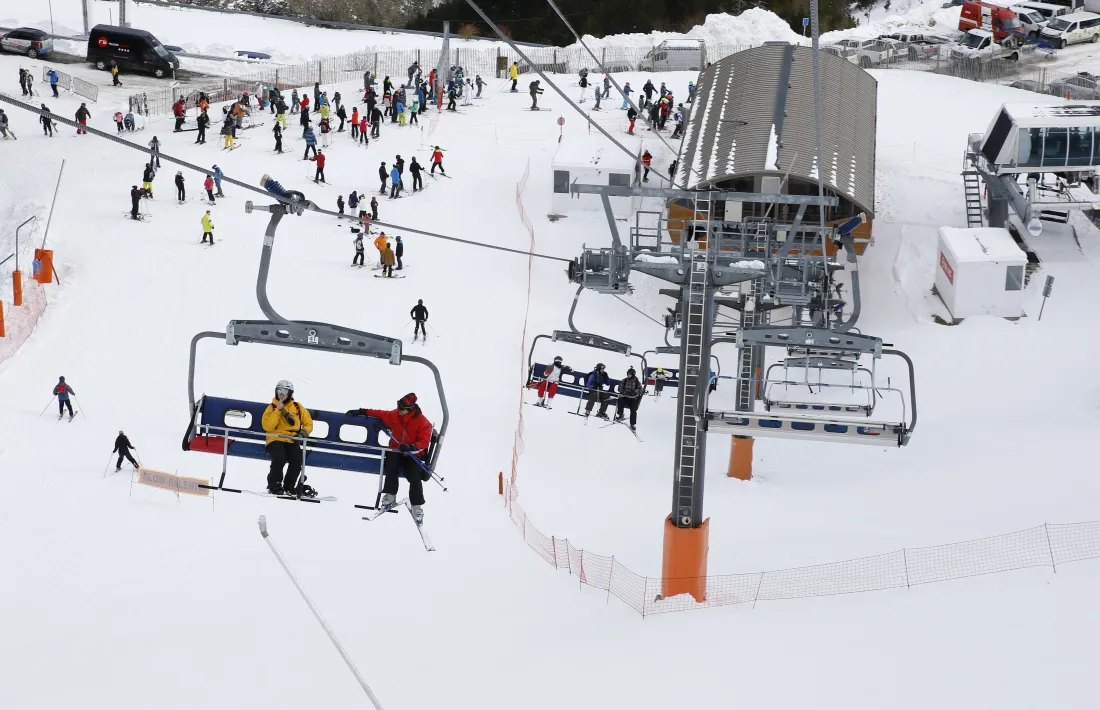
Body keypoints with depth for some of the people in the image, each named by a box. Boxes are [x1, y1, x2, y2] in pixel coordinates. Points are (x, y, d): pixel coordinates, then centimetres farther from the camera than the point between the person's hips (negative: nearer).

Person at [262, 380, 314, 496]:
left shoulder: (297, 407, 12)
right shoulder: (272, 407, 4)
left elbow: (308, 423, 17)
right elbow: (267, 427, -9)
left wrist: (303, 433, -4)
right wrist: (278, 410, -12)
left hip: (292, 441, 2)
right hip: (275, 440, -2)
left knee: (297, 460, -23)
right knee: (279, 458, -31)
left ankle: (289, 487, -1)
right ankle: (274, 486, -12)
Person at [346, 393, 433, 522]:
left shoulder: (423, 423, -13)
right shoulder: (394, 415, -1)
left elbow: (424, 441, -16)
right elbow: (380, 414, 13)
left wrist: (411, 447, -33)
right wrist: (362, 412, 9)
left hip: (413, 455, -3)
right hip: (395, 451, 3)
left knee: (415, 477, -25)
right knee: (391, 465, -31)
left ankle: (416, 505, -11)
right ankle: (390, 495, -16)